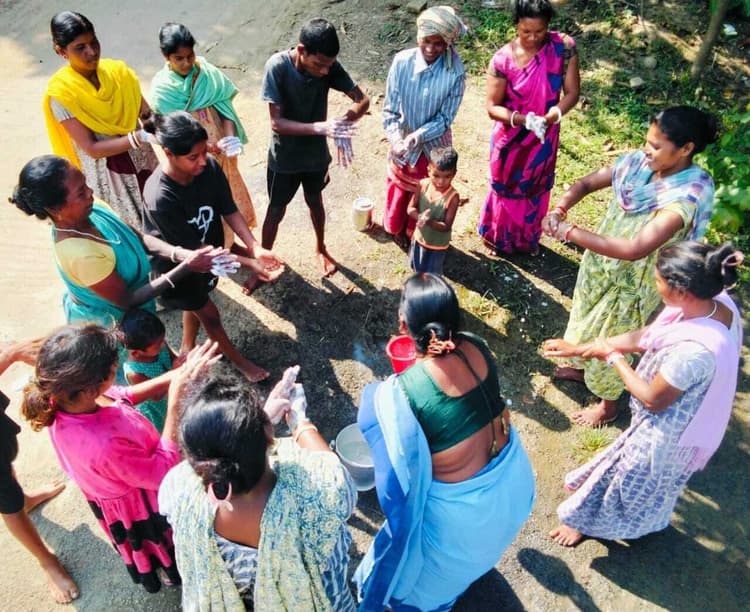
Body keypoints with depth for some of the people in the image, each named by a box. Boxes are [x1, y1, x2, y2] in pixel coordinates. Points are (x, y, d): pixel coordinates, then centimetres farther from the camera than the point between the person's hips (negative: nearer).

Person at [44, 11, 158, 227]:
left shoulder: (117, 70, -5)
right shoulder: (61, 93, -18)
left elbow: (147, 113, -4)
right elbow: (92, 149, -22)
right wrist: (141, 137, -34)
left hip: (142, 161, 5)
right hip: (107, 175, -4)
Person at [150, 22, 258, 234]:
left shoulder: (206, 71, -11)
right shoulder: (161, 87, -17)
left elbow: (224, 107, -7)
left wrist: (231, 137, -27)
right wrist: (213, 147, -29)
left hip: (222, 149, 3)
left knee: (229, 194, 21)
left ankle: (229, 242, 45)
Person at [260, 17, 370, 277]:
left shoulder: (329, 66, -17)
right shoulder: (277, 66, -26)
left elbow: (363, 100, -11)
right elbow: (276, 122, -27)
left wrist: (344, 121, -33)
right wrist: (321, 127, -39)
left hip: (316, 153, 3)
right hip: (284, 157, -3)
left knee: (315, 202, 24)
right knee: (276, 210, 13)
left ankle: (321, 248, 48)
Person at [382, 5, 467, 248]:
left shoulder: (455, 73, -22)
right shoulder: (402, 62, -18)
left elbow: (445, 118, -17)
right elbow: (390, 109, -12)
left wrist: (417, 136, -31)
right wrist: (396, 139, -27)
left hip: (434, 146, -1)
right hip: (402, 144, 1)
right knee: (398, 191, 22)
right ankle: (396, 228, 50)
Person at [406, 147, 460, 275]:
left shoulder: (452, 197, -29)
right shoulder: (423, 185, -18)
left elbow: (446, 226, -25)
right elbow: (411, 208, -9)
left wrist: (429, 222, -41)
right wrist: (419, 217, -31)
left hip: (438, 244, -4)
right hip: (420, 237, 4)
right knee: (416, 268, 28)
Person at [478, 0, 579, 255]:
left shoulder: (564, 47, -16)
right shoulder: (503, 59, -21)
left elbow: (572, 92, -10)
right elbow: (492, 106, -17)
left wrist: (550, 117, -28)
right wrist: (521, 119, -34)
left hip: (544, 138, 2)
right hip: (511, 139, -2)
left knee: (536, 189, 21)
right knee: (506, 189, 17)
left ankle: (528, 238, 46)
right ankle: (498, 238, 42)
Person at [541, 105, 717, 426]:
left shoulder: (688, 195, -33)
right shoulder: (639, 163, -13)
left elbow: (634, 249, -42)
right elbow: (585, 184, -3)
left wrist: (569, 231, -40)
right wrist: (558, 210, -25)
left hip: (632, 283, -6)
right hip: (600, 265, 7)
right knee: (586, 319, 28)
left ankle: (608, 405, 42)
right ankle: (583, 367, 59)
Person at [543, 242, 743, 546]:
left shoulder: (694, 350, -43)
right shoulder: (716, 301, -17)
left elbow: (653, 400, -25)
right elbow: (646, 337, -6)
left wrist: (612, 356, -13)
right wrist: (580, 348, -2)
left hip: (667, 433, -7)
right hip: (676, 421, 7)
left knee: (631, 476, 21)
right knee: (640, 476, 33)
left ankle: (588, 520, 48)